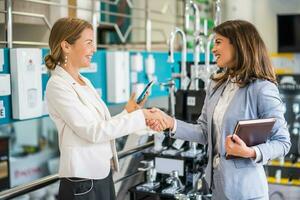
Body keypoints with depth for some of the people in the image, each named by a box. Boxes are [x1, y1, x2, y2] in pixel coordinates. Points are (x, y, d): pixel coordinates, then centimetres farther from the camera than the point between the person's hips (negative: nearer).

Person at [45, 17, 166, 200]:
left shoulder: (85, 82, 11)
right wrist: (139, 117, -17)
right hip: (82, 181, -8)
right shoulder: (58, 85, -14)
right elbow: (93, 131, -20)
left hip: (103, 174, 8)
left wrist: (128, 112, -1)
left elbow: (101, 126, 10)